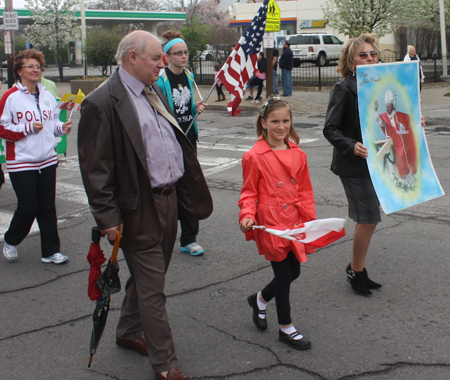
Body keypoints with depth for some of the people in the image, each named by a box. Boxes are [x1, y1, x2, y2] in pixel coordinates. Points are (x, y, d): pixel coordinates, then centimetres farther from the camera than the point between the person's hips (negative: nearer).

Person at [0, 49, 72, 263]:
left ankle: (50, 251, 16)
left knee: (47, 207, 7)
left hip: (47, 161, 5)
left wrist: (62, 128, -1)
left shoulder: (47, 96, 11)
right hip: (21, 163, -5)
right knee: (28, 207, -1)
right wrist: (27, 128, -18)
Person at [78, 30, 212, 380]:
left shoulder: (155, 93, 11)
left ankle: (129, 331, 42)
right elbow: (95, 168, -16)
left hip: (169, 200, 9)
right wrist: (108, 216, -17)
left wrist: (188, 195, 17)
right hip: (139, 210, -9)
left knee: (148, 276, 22)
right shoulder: (102, 103, -16)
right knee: (151, 288, 0)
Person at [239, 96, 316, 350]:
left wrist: (310, 222, 10)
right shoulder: (255, 157, -10)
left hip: (295, 222, 6)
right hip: (271, 224, -6)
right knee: (284, 274, 2)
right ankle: (286, 328, 19)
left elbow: (305, 191, 12)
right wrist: (247, 215, -21)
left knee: (294, 271, 13)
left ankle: (260, 300, 41)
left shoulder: (297, 154, 6)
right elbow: (249, 192, -4)